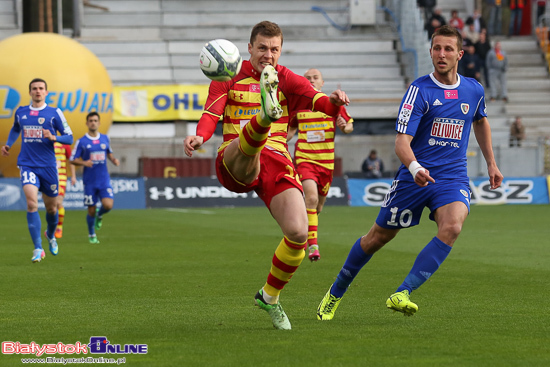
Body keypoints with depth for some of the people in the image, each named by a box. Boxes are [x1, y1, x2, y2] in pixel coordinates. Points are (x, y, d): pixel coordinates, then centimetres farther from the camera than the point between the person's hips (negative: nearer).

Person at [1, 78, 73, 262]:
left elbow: (69, 137, 0)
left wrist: (53, 137, -19)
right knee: (31, 203, -19)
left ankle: (50, 235, 44)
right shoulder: (20, 112, 8)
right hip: (27, 165, 0)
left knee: (51, 208, 11)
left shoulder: (54, 113, -1)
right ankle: (38, 249, -19)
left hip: (48, 166, 0)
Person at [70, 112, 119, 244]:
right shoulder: (81, 142, -3)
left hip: (104, 180, 2)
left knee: (108, 205, -18)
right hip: (89, 182, -2)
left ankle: (99, 216, 18)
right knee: (91, 210, 2)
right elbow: (73, 160, 0)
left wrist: (114, 159, 2)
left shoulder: (105, 139, 7)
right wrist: (84, 163, -19)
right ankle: (91, 235, 24)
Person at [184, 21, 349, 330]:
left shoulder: (288, 81, 13)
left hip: (277, 163, 2)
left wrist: (334, 102, -30)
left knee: (299, 233, -15)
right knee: (248, 144, -39)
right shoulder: (230, 78, 11)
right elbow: (211, 114, -3)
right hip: (234, 164, -2)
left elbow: (318, 101, -4)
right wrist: (200, 136, -27)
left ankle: (270, 296, 6)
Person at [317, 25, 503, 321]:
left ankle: (401, 295, -29)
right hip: (415, 175, -2)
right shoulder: (419, 90, -9)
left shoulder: (473, 90, 5)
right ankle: (335, 294, 30)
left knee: (452, 227, -29)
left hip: (453, 177, 2)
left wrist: (491, 163, 29)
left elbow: (481, 122, 29)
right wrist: (415, 168, -37)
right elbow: (401, 141, -17)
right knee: (378, 237, 6)